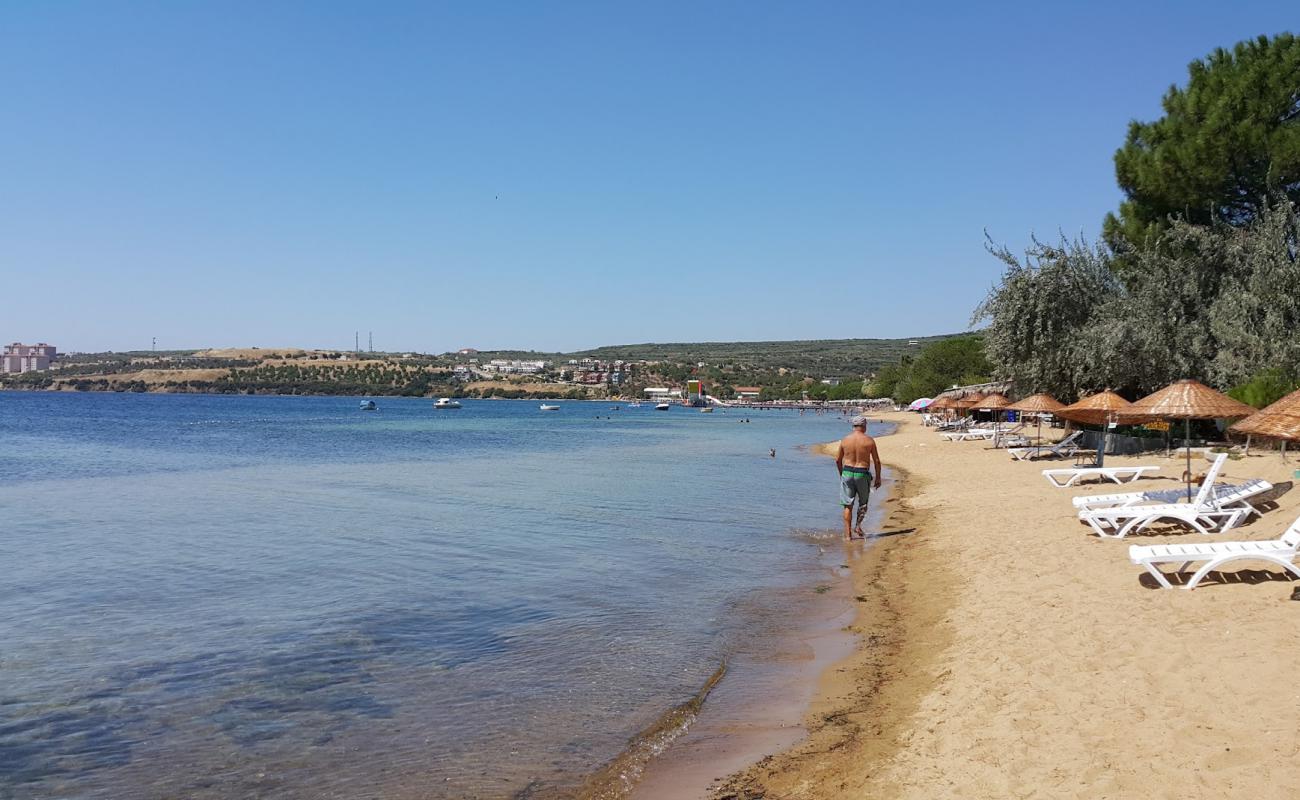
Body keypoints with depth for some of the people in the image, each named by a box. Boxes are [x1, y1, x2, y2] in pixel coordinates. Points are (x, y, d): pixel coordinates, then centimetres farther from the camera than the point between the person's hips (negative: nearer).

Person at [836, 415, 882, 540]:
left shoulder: (845, 440, 0)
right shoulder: (869, 441, -6)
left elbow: (838, 460, 7)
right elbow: (877, 461, -3)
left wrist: (841, 474, 22)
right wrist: (878, 478, 7)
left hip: (847, 473, 2)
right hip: (862, 474, -2)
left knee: (848, 506, 7)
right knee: (863, 503, 21)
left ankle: (847, 535, 6)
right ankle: (858, 526, 10)